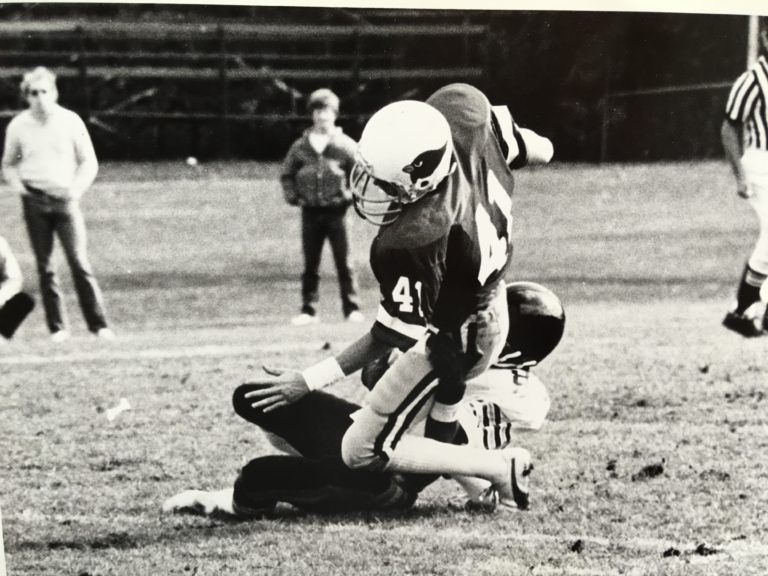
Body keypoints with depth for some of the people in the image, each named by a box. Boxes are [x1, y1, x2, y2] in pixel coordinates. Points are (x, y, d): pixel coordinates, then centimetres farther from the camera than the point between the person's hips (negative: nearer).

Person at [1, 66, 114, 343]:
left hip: (65, 199, -2)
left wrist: (77, 188, -10)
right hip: (35, 201, 2)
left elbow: (88, 162, 4)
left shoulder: (70, 121, -2)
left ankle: (98, 324, -3)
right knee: (45, 267, 3)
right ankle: (57, 327, 8)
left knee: (79, 262, -6)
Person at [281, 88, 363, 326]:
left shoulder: (345, 145, -1)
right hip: (311, 212, 2)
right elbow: (287, 175, 15)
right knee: (310, 264, 6)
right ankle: (308, 310, 10)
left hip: (336, 211, -2)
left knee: (343, 263, -1)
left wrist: (351, 195, -4)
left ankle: (352, 309, 5)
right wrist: (293, 197, 4)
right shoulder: (301, 146, 5)